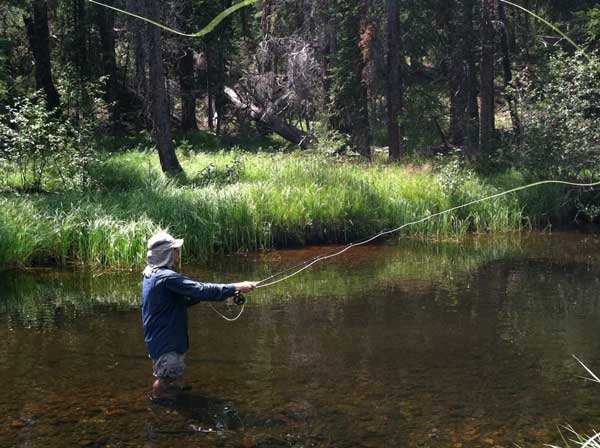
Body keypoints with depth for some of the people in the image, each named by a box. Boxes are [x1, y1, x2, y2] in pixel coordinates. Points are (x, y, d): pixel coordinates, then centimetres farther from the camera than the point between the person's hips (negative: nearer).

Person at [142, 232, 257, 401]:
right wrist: (236, 287, -24)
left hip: (157, 341, 10)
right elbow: (201, 290, -28)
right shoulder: (167, 277, -22)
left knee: (176, 384, 22)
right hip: (166, 346, -10)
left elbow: (182, 301, 15)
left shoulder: (151, 274, 9)